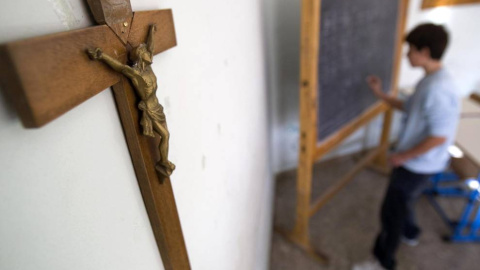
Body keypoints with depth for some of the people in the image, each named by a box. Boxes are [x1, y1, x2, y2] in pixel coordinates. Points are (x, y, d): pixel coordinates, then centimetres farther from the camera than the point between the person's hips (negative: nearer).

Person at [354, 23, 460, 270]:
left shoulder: (437, 88, -29)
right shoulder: (430, 81, 3)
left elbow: (439, 137, -29)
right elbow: (409, 107, 17)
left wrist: (403, 156, -20)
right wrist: (381, 94, 10)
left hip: (418, 165, -10)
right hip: (415, 162, 10)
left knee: (391, 212, 3)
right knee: (401, 201, 29)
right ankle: (409, 233, 56)